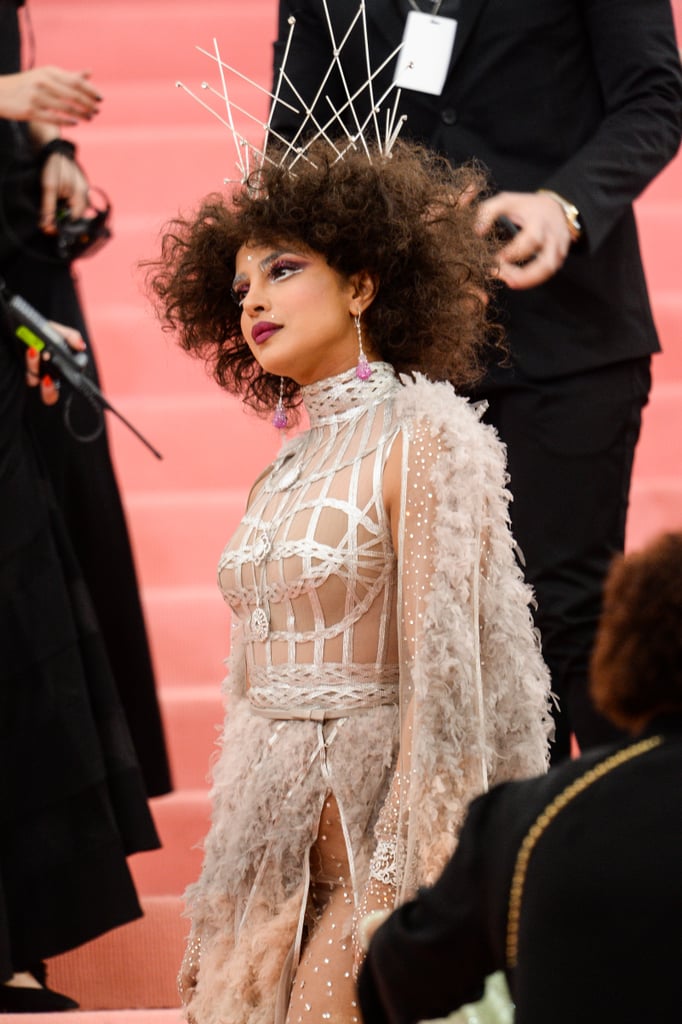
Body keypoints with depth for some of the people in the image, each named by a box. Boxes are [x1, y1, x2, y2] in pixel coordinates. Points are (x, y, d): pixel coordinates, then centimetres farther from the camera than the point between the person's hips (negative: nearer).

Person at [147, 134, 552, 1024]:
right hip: (272, 855, 7)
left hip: (364, 842, -7)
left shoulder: (420, 443, -9)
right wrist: (223, 905, 12)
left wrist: (409, 892, -19)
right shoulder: (281, 474, 14)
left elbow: (443, 679, -14)